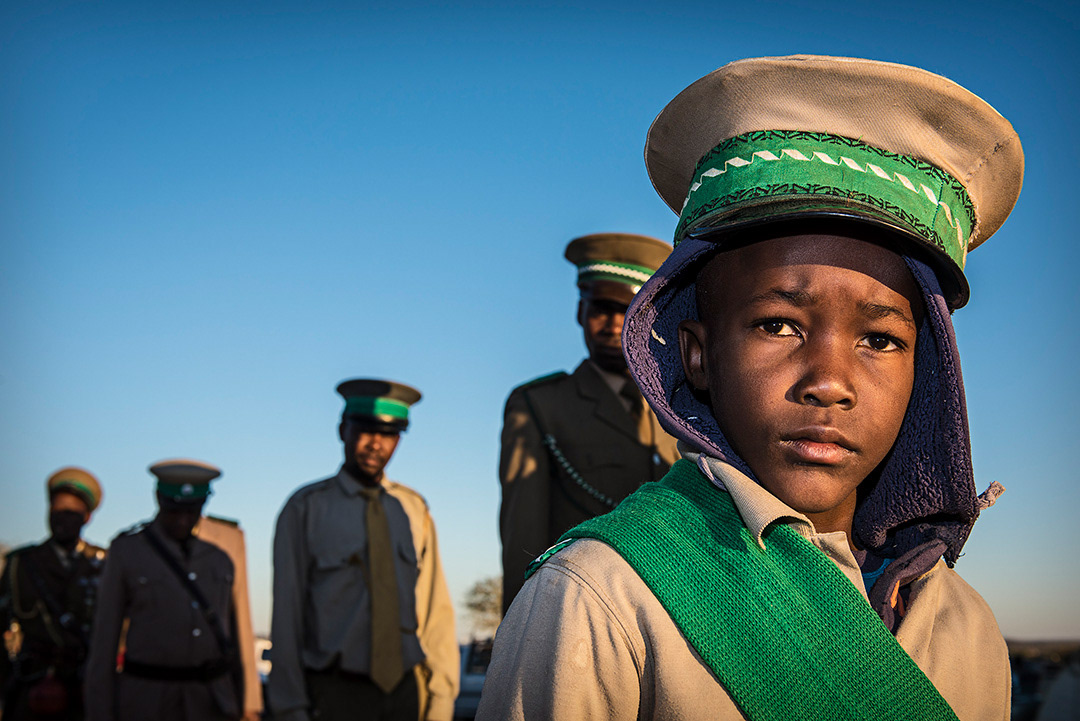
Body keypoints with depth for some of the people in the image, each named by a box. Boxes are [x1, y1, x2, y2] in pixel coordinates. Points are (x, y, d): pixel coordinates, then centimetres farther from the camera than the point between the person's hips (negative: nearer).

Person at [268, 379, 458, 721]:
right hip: (335, 693, -3)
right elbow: (287, 614, -2)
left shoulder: (414, 509, 9)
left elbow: (436, 608, 7)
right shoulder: (306, 508, 0)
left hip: (406, 692, 3)